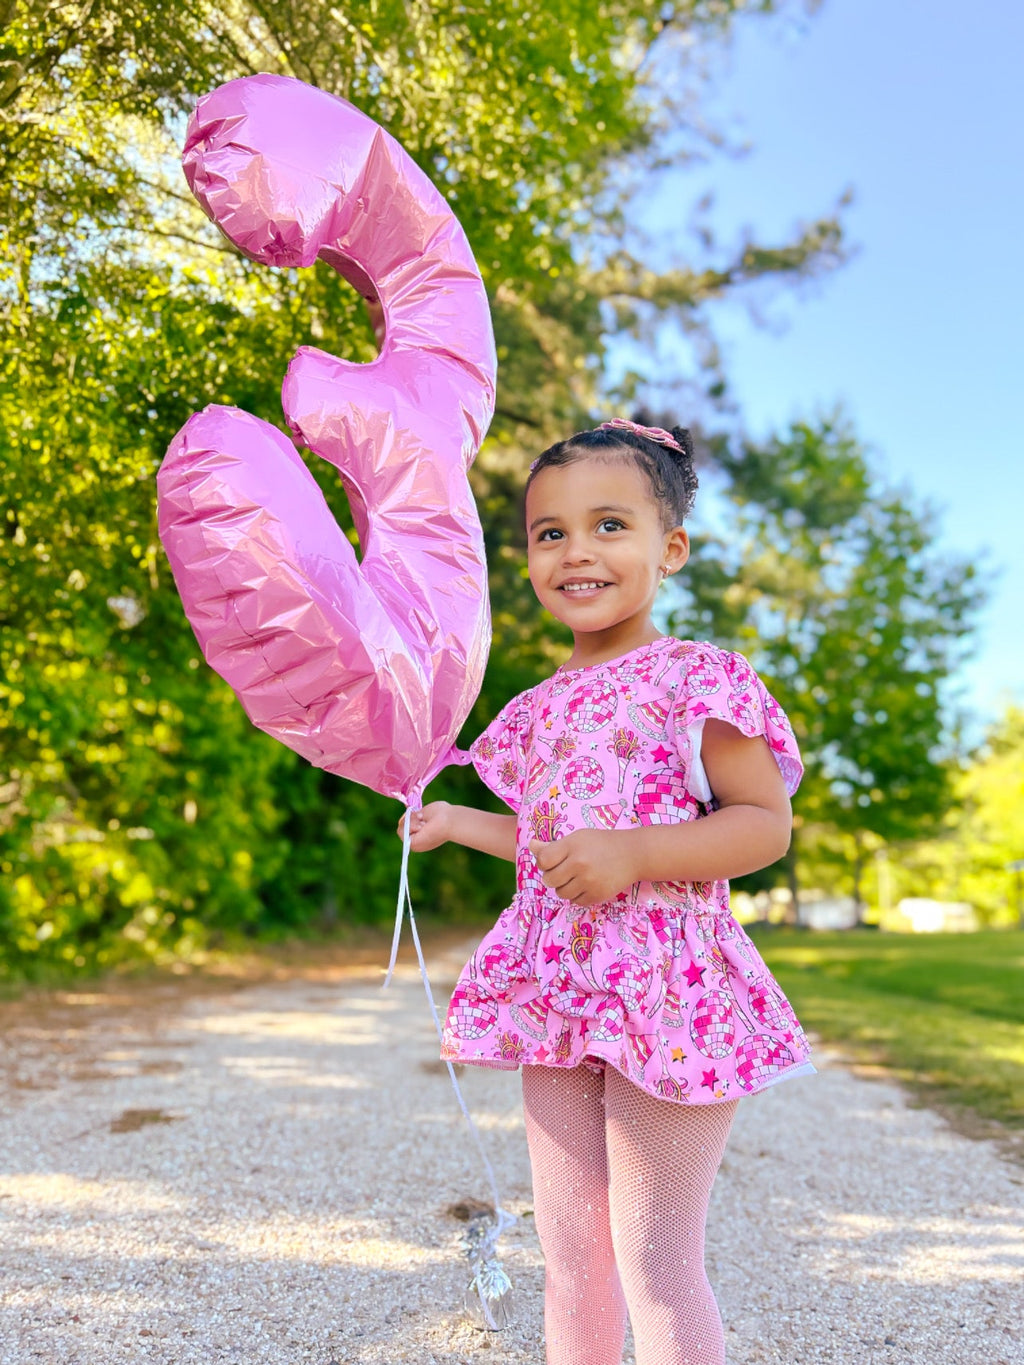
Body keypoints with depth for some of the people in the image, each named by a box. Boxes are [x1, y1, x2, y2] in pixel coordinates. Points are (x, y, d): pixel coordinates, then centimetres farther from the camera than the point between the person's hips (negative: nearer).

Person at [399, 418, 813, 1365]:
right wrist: (459, 824, 23)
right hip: (556, 998, 7)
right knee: (570, 1256, 16)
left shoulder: (697, 678, -8)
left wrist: (634, 853, -22)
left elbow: (765, 822, -11)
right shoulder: (539, 708, 13)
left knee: (655, 1258, 1)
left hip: (664, 994, -6)